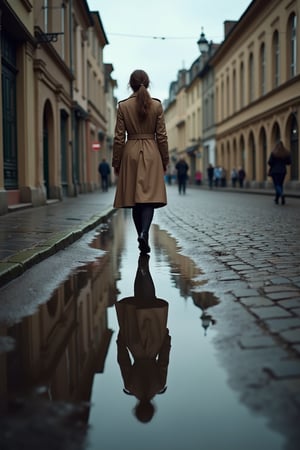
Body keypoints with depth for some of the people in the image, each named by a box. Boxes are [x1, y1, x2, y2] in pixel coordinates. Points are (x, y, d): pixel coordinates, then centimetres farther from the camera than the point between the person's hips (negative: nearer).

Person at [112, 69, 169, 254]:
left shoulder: (123, 106, -2)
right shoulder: (157, 105, -1)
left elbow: (119, 138, -2)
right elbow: (162, 136, -1)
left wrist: (116, 162, 6)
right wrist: (165, 160, 8)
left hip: (131, 153, 1)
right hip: (152, 154, -1)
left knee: (135, 198, 9)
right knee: (150, 197, -3)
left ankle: (142, 236, 15)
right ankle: (144, 233, -23)